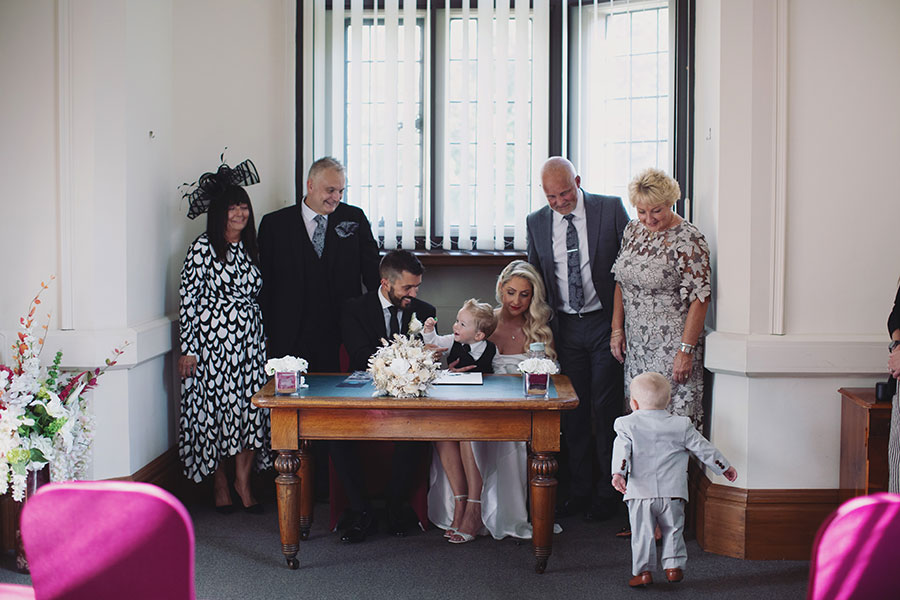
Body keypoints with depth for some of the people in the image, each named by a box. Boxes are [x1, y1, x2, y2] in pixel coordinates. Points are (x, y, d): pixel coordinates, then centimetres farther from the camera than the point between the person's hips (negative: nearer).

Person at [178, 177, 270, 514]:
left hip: (250, 341, 5)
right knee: (213, 407, 2)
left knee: (250, 407, 1)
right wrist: (188, 348, -11)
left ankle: (243, 481, 14)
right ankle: (220, 483, 17)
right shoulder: (203, 248, -6)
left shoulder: (250, 249, 11)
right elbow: (188, 299, -8)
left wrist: (262, 340, 16)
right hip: (212, 339, -5)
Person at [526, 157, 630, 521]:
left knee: (606, 409, 1)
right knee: (572, 412, 7)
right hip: (565, 328, 3)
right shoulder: (536, 223, 5)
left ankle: (607, 493, 13)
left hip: (605, 324, -3)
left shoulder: (610, 208, -5)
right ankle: (580, 489, 20)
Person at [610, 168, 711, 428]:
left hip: (671, 345, -6)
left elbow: (699, 299, -14)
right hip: (635, 343, 6)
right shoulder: (632, 230, 8)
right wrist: (617, 329, 9)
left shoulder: (688, 240, -12)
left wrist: (686, 351, -18)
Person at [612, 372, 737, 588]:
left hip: (640, 493, -1)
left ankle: (643, 571, 6)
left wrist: (618, 473, -24)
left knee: (642, 532, 5)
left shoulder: (627, 425, 1)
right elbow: (703, 449, 11)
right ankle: (673, 566, 16)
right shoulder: (681, 426, 5)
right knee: (673, 530, 15)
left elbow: (622, 451, -14)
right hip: (672, 492, 1)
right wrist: (724, 467, 22)